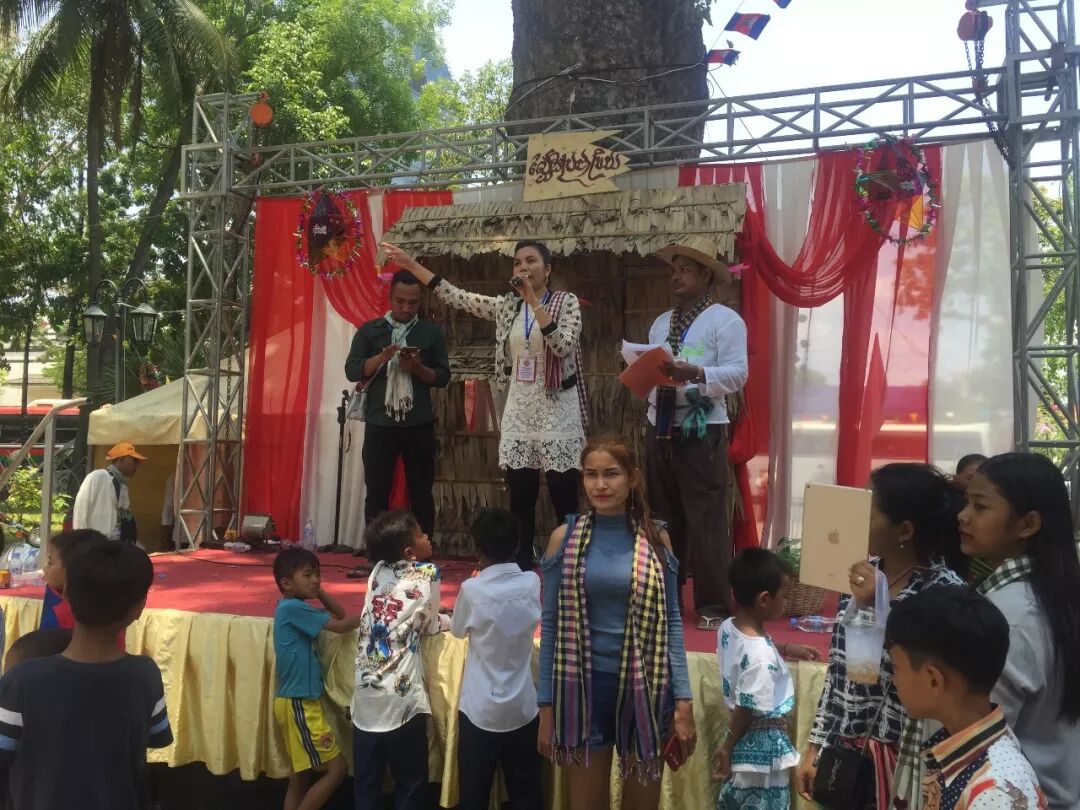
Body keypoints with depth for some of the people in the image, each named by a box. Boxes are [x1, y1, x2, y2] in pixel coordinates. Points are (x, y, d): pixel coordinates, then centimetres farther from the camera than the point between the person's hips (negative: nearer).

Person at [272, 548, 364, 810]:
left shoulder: (295, 609, 11)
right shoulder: (292, 609, -18)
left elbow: (338, 614, 15)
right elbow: (341, 625, -18)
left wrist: (318, 590, 3)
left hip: (296, 702, 10)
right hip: (299, 704, -10)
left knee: (302, 775, 15)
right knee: (337, 768, -5)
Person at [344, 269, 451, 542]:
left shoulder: (432, 332, 7)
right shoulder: (369, 330, 7)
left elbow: (443, 377, 4)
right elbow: (352, 371, -1)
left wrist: (418, 368, -15)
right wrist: (382, 358, -16)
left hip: (419, 425, 0)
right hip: (379, 425, 0)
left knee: (421, 493, 5)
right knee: (376, 493, 3)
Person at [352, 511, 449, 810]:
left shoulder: (378, 571, 7)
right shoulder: (426, 574, -6)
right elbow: (429, 626, 4)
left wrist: (438, 619, 24)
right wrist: (449, 620, 23)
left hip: (366, 694, 5)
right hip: (401, 697, -5)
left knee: (366, 784, 14)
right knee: (410, 783, 9)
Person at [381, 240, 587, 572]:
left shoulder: (567, 302, -2)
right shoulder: (506, 306, 9)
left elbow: (563, 347, -18)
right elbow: (457, 297, 11)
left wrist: (534, 301, -20)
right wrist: (411, 264, 8)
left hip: (557, 411, -4)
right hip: (519, 412, 4)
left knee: (565, 504, 0)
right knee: (520, 503, 6)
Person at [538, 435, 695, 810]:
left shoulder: (656, 539, -1)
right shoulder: (564, 538, -3)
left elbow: (671, 622, 1)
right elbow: (550, 624, -1)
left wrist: (684, 701, -4)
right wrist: (546, 706, -2)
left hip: (645, 687, 1)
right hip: (585, 687, 0)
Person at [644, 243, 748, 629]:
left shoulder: (725, 320, -3)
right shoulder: (660, 323, 18)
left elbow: (737, 374, -13)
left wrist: (695, 373, -27)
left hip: (702, 431, -7)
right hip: (659, 428, 7)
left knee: (706, 519, -5)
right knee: (661, 516, 14)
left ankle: (713, 606, 3)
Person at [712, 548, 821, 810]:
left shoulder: (727, 628, -5)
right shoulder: (761, 655, -30)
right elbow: (746, 710, -22)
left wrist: (786, 649, 18)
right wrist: (727, 747, -8)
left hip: (745, 740, 8)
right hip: (763, 747, -8)